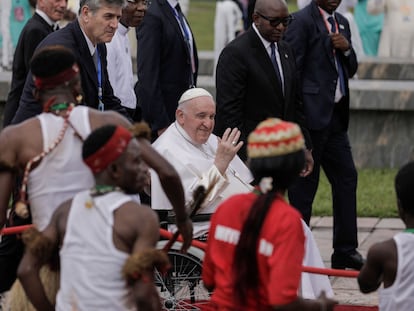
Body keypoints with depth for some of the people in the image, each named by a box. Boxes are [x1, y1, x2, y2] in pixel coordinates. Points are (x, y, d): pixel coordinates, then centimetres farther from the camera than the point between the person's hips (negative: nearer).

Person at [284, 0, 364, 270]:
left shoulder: (342, 23, 16)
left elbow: (351, 70, 19)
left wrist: (346, 48, -2)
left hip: (335, 116, 8)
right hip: (312, 115, -8)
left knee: (346, 177, 7)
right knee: (305, 184, -3)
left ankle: (345, 251, 13)